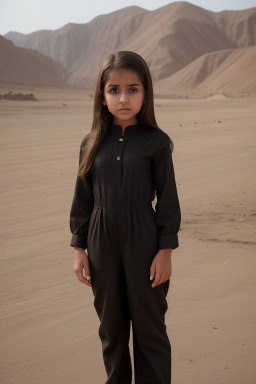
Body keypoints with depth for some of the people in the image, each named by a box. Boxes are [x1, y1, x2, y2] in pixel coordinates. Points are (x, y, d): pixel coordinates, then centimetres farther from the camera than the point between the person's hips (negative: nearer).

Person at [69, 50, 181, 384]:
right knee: (111, 327, 16)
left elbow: (168, 199, -4)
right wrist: (79, 249, 4)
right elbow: (82, 200, 6)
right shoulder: (91, 144, 2)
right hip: (102, 244, 3)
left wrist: (165, 251, -7)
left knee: (149, 328, 8)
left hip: (143, 244, -3)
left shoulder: (157, 142, -6)